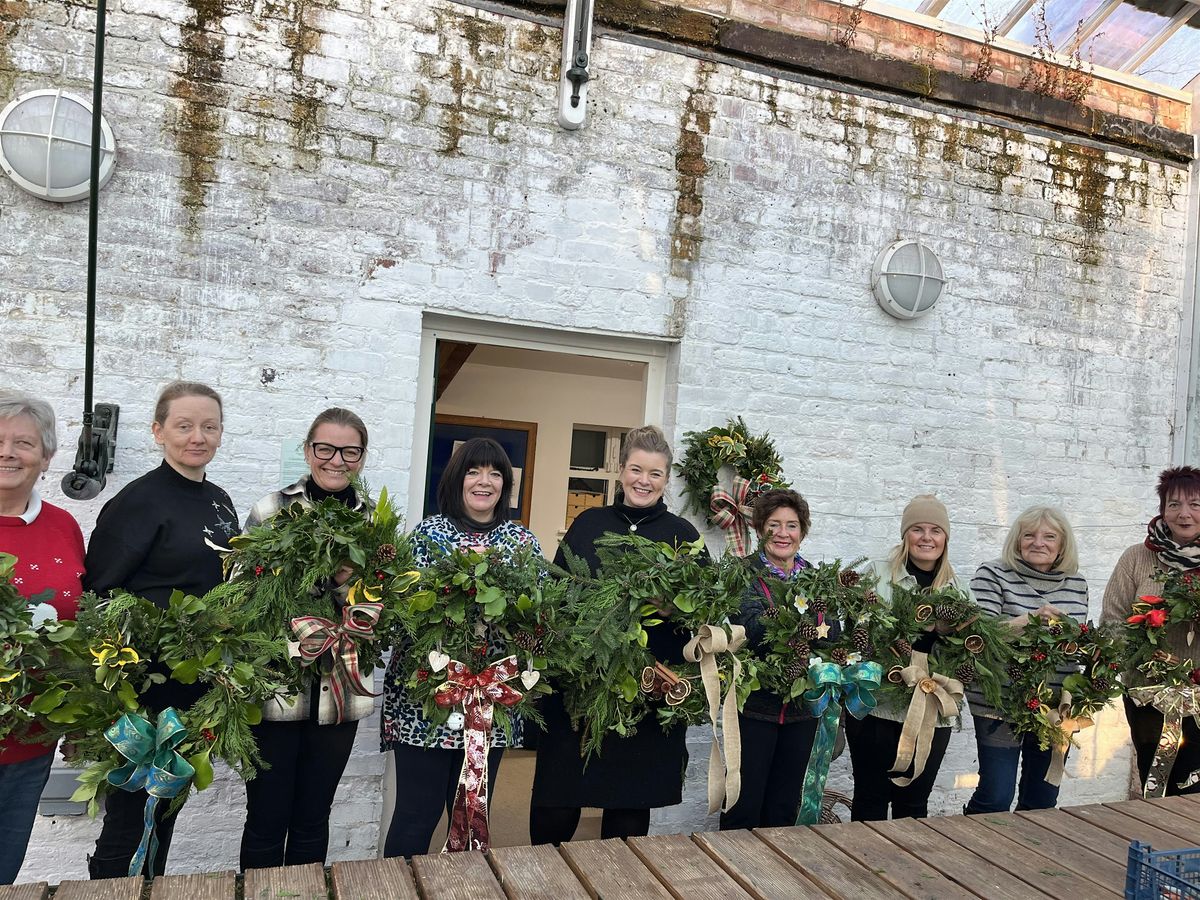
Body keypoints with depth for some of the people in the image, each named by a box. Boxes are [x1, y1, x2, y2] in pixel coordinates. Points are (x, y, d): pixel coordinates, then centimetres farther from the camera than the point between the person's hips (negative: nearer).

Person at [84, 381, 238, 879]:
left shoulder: (220, 502, 9)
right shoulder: (139, 500, -13)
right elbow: (101, 594, -15)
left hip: (197, 690, 7)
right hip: (145, 688, -7)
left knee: (166, 810, 19)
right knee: (129, 819, 5)